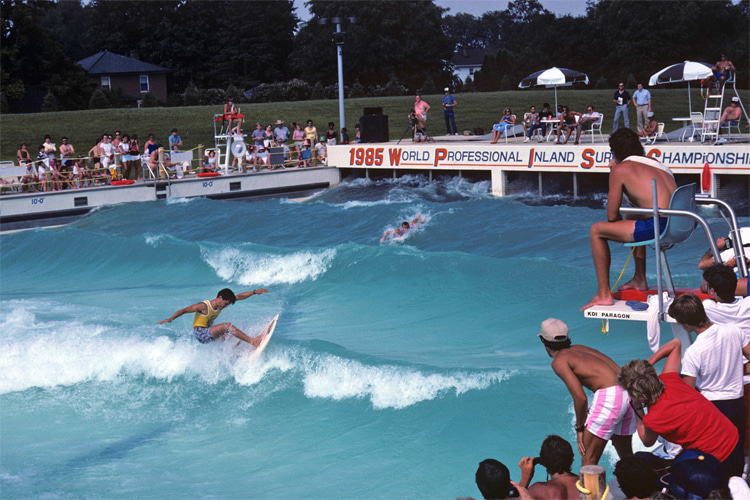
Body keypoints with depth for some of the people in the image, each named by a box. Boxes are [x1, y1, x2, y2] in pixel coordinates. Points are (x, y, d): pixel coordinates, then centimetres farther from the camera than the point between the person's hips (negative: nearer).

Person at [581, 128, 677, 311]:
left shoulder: (620, 169, 1)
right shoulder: (654, 162, 22)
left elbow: (612, 216, -1)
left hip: (657, 228, -8)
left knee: (597, 230, 4)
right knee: (634, 220, 37)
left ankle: (604, 295, 5)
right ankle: (640, 279, 43)